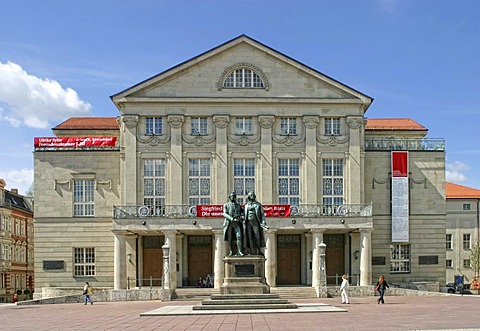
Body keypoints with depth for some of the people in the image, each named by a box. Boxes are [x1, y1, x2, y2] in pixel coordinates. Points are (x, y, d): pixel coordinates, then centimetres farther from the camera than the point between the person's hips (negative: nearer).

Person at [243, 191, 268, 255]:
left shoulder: (258, 204, 7)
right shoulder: (246, 205, 15)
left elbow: (262, 214, 2)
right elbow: (245, 215, 16)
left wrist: (263, 222, -10)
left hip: (256, 222, -2)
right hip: (248, 222, 2)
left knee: (257, 237, -7)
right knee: (250, 237, -2)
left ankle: (259, 252, -3)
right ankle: (252, 252, 0)